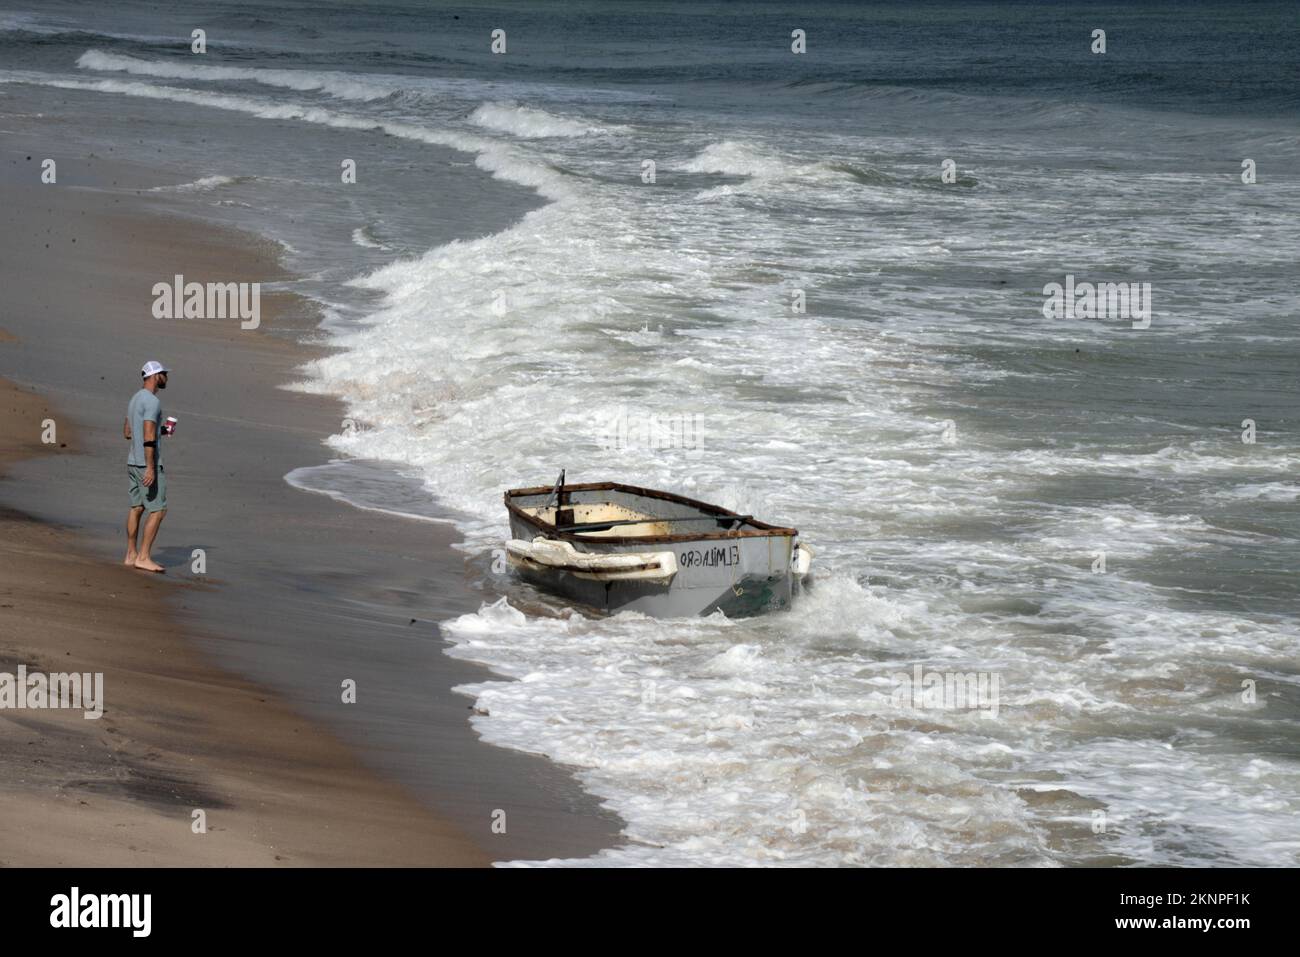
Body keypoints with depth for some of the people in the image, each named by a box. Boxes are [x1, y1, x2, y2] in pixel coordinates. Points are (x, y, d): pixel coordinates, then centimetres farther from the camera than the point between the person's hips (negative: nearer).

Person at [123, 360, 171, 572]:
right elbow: (148, 437, -24)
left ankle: (131, 554, 16)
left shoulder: (135, 399, 14)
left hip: (133, 462, 10)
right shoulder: (152, 401, -17)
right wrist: (150, 468, -27)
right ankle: (144, 557, -10)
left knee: (137, 507, 13)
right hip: (148, 463, -10)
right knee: (158, 510, -7)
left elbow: (127, 432, 23)